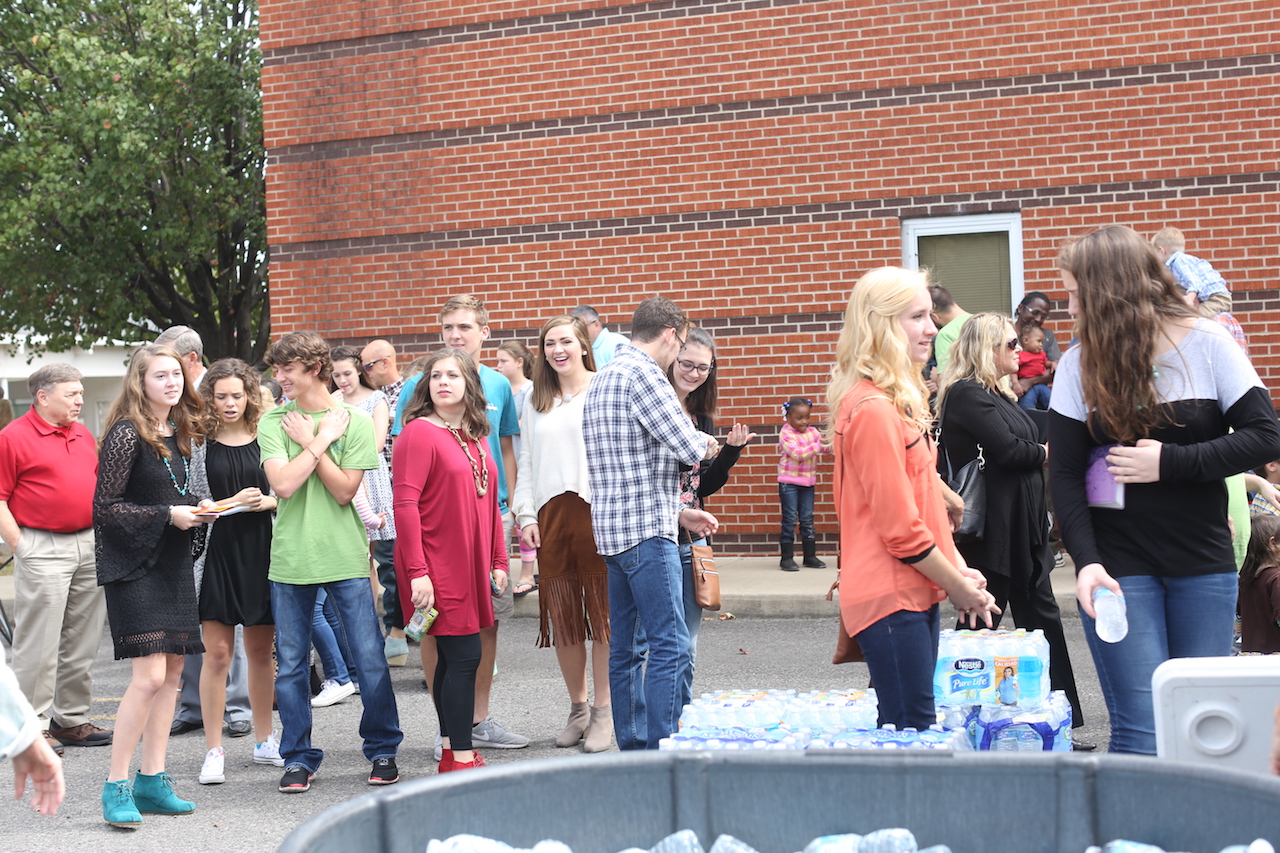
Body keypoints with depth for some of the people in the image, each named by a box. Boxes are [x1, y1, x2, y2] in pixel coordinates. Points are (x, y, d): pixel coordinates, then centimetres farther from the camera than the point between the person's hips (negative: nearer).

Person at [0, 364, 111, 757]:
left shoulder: (84, 435, 14)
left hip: (90, 545, 7)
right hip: (43, 550, -7)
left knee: (82, 642, 10)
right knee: (39, 643, -4)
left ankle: (72, 720, 19)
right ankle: (34, 726, 3)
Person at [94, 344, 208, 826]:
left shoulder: (176, 434, 12)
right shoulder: (127, 435, -12)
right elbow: (105, 507, -14)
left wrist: (196, 510, 4)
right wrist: (168, 515, -17)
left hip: (173, 565, 8)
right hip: (134, 568, -8)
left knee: (172, 670, 8)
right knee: (149, 675, -14)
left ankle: (152, 780, 16)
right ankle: (116, 788, -4)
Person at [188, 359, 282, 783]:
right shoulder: (198, 444, 0)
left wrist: (264, 502, -11)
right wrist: (231, 503, -13)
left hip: (260, 551, 2)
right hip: (216, 553, -2)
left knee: (260, 650, 11)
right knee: (217, 652, -3)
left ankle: (264, 741, 23)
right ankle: (214, 751, 5)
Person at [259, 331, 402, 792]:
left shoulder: (354, 421, 1)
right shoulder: (273, 422, 4)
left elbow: (344, 491, -8)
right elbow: (283, 484, -11)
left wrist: (308, 441, -7)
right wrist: (322, 440, -7)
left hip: (345, 558, -1)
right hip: (290, 559, 1)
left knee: (370, 659, 0)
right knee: (290, 664, 5)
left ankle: (383, 750, 17)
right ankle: (298, 758, 18)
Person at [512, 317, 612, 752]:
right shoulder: (535, 402, 16)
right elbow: (526, 463, 16)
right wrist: (526, 515, 6)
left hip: (597, 511, -4)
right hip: (551, 513, 4)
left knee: (602, 611, -2)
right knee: (561, 616, 6)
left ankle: (604, 711, 6)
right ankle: (578, 708, 18)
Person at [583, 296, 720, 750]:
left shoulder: (603, 378, 20)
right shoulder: (641, 373, -12)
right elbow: (688, 448, -16)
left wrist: (679, 512, 21)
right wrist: (708, 442, 7)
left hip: (612, 527, 10)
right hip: (646, 530, -10)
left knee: (625, 647, 12)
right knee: (669, 644, -9)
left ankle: (632, 747, 17)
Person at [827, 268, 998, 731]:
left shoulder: (903, 398, 14)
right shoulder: (873, 409, -17)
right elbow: (900, 527, -18)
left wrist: (958, 568, 8)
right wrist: (958, 586, -8)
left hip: (915, 593, 10)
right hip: (891, 599, -10)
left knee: (910, 727, 13)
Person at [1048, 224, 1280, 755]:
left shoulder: (1206, 344, -2)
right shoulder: (1079, 365, 1)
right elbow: (1065, 474, -2)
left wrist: (1169, 462, -14)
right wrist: (1086, 561, -15)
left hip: (1203, 562, 1)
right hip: (1121, 565, 0)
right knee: (1142, 731, -7)